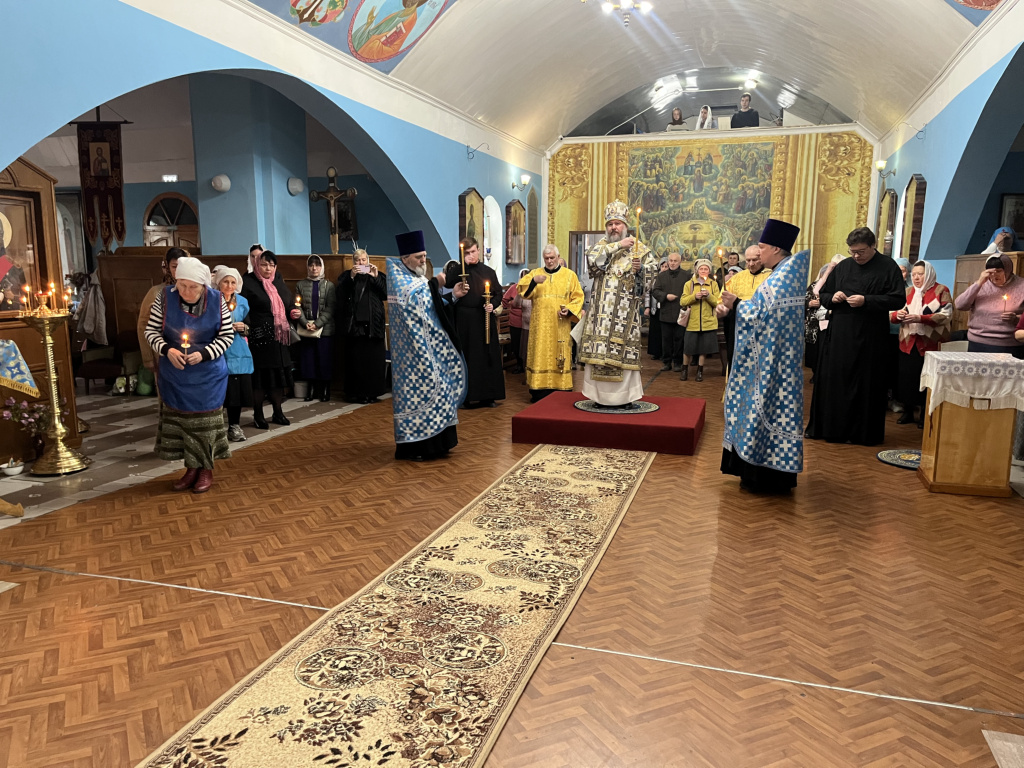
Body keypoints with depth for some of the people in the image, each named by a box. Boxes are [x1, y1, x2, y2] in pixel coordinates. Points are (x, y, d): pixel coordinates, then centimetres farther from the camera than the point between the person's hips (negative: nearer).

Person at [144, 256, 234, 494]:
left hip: (208, 374, -2)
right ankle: (191, 468, 25)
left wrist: (204, 353, -18)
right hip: (174, 374, 2)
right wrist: (166, 349, -20)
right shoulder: (164, 297, -8)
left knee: (205, 419, 6)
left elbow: (227, 335, -5)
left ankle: (206, 470, 21)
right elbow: (151, 330, -2)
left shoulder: (216, 300, -9)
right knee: (179, 418, 9)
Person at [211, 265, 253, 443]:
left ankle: (234, 426, 17)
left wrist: (244, 327, -4)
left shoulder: (242, 301, 10)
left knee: (238, 388, 3)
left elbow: (250, 325, 17)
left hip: (238, 353, 4)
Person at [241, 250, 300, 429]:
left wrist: (293, 313, 3)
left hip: (279, 338, 6)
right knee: (260, 377, 0)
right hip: (259, 338, -6)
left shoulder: (279, 282, 13)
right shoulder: (248, 282, -6)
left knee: (279, 375, 10)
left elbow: (287, 306, 24)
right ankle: (258, 415, 13)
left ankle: (278, 412, 23)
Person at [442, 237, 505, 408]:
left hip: (486, 319, 3)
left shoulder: (488, 271, 8)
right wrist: (463, 266, -21)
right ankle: (466, 396, 5)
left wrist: (493, 305, -9)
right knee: (467, 357, -1)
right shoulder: (458, 270, 1)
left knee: (488, 356, 4)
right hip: (465, 320, -2)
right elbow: (446, 282, -18)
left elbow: (499, 293, 10)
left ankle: (487, 395, 12)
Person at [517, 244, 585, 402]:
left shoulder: (570, 275, 9)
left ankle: (560, 387, 3)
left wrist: (569, 309, -12)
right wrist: (533, 281, -20)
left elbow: (578, 297, 5)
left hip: (561, 325, -1)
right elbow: (523, 290, -2)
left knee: (560, 356, -1)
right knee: (540, 356, -1)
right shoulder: (535, 273, 12)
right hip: (540, 325, 1)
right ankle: (539, 391, 3)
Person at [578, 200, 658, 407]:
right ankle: (600, 394, 9)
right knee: (599, 351, 0)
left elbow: (652, 272, 0)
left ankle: (624, 395, 3)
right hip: (601, 310, 2)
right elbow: (592, 260, -9)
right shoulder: (602, 245, 12)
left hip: (625, 311, -2)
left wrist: (640, 270, -20)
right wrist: (618, 246, -11)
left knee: (622, 352, -4)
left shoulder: (639, 248, 7)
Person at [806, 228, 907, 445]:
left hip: (869, 338, -4)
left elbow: (898, 299, -9)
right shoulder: (842, 266, 12)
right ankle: (831, 428, 15)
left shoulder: (888, 267, -1)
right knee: (832, 381, 4)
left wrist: (866, 301, -18)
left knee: (865, 385, 1)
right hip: (839, 335, 4)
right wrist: (832, 297, -6)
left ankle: (863, 433, 12)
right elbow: (823, 294, 17)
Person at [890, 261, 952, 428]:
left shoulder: (941, 291, 0)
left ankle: (925, 414, 14)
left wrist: (920, 318, -24)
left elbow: (945, 315, -12)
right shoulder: (907, 292, 14)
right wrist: (898, 315, -13)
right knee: (906, 377, 5)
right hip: (908, 343, 4)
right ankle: (907, 411, 19)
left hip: (930, 344, -4)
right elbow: (891, 315, 11)